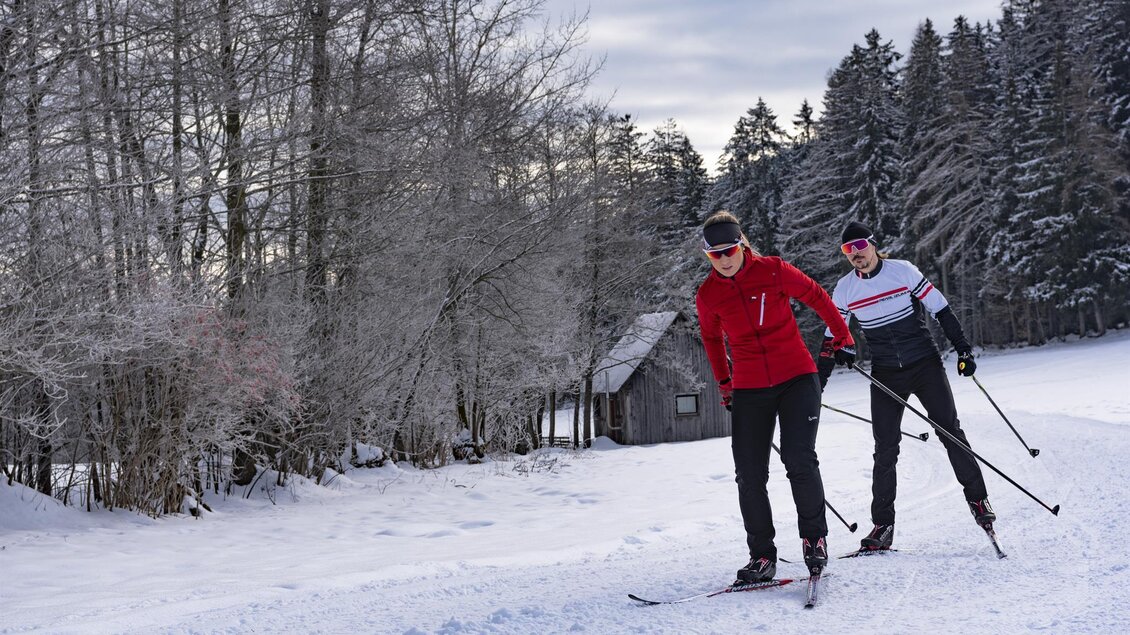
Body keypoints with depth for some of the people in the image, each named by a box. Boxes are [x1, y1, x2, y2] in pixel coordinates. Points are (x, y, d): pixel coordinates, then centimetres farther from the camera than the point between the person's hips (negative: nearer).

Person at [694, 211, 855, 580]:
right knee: (749, 476, -2)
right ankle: (762, 556, 10)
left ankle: (814, 536, 5)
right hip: (749, 390, 3)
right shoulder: (707, 296, 0)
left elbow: (815, 296, 6)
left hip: (797, 377, -2)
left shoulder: (773, 271, -8)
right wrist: (723, 383, 24)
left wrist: (842, 337, 16)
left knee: (799, 460, -16)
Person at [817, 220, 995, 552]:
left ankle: (977, 499, 15)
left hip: (926, 365, -2)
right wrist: (816, 385, 1)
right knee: (885, 450, -2)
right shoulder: (845, 289, 0)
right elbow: (832, 338, 6)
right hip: (885, 375, 2)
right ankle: (883, 525, 4)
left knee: (950, 432, -1)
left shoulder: (902, 271, -8)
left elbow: (941, 310, -4)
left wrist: (963, 350, -7)